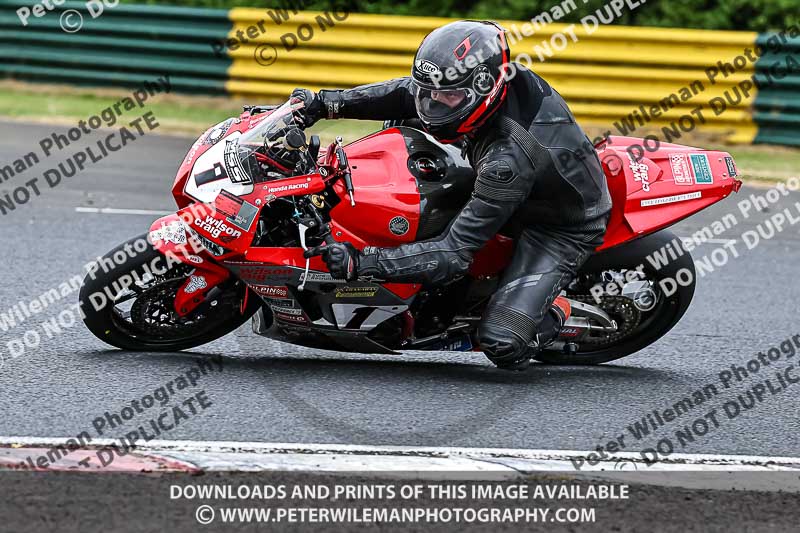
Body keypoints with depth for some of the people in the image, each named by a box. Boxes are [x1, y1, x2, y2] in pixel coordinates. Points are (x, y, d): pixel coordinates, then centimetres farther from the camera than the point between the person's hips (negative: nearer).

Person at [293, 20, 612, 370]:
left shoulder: (509, 157, -41)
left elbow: (453, 256, -38)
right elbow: (408, 93, -3)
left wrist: (362, 263, -42)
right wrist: (325, 103, -11)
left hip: (560, 231, -9)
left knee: (502, 347, -24)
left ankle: (554, 314, 10)